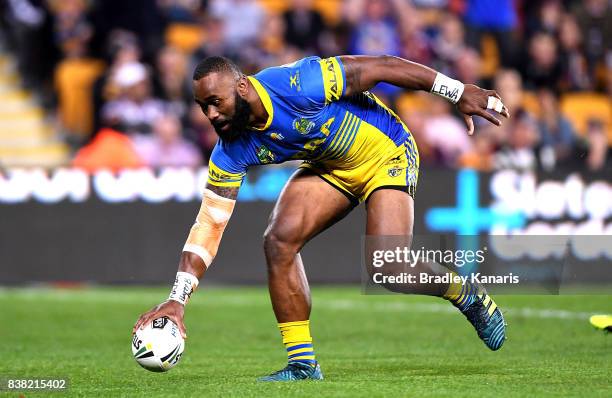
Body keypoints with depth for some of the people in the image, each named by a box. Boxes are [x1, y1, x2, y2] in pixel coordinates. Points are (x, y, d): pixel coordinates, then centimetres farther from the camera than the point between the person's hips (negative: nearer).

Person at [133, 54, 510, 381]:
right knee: (278, 240, -17)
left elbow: (382, 66, -26)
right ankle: (303, 362, -6)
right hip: (328, 168, 5)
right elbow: (208, 225, -15)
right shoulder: (230, 153, -16)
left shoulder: (297, 85, -34)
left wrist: (460, 92, -21)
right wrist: (177, 300, -25)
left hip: (386, 153, -5)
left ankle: (466, 294, 11)